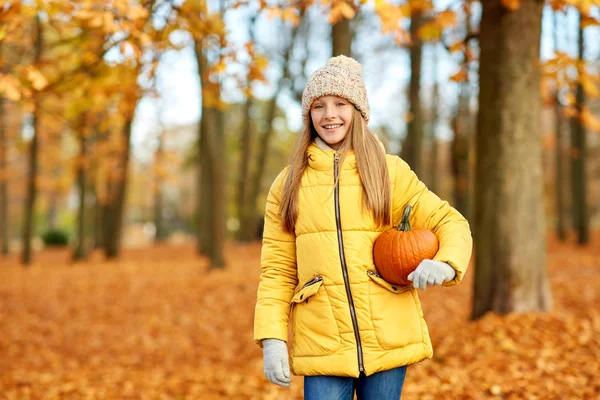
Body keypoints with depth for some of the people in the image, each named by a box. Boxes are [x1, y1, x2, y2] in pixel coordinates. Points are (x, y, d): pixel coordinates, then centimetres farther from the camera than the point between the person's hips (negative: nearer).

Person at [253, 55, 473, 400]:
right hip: (322, 344, 0)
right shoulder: (288, 183, 8)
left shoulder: (390, 172, 6)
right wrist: (272, 338, -4)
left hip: (387, 339, 0)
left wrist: (446, 265, -15)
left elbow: (450, 222, 7)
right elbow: (277, 268, 7)